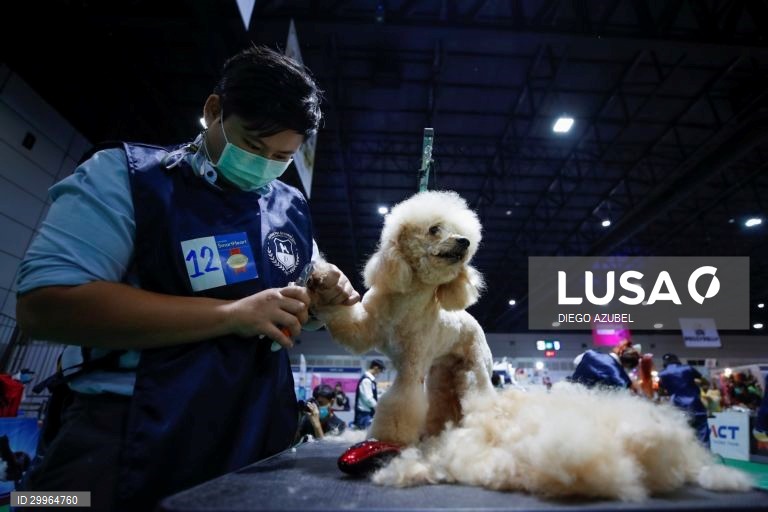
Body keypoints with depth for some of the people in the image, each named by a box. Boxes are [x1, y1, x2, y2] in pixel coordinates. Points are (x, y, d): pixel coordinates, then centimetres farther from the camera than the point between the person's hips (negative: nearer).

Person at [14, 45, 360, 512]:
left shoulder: (291, 208, 6)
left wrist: (328, 294, -5)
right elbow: (43, 305, -22)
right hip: (127, 446, -5)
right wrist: (230, 315, -26)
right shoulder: (125, 175, -9)